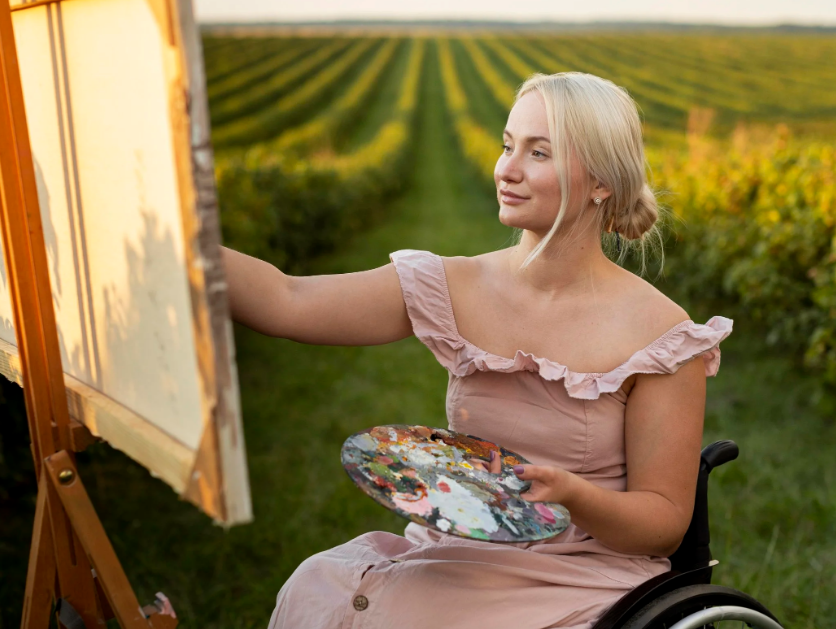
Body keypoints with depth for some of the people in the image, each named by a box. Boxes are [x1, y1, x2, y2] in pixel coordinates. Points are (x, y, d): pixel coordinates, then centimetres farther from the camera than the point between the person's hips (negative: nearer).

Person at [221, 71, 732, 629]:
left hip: (585, 584, -3)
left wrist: (571, 494, -24)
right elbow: (287, 303, -12)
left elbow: (667, 523, -5)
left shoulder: (658, 334, -10)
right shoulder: (452, 290, -3)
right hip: (458, 561, 4)